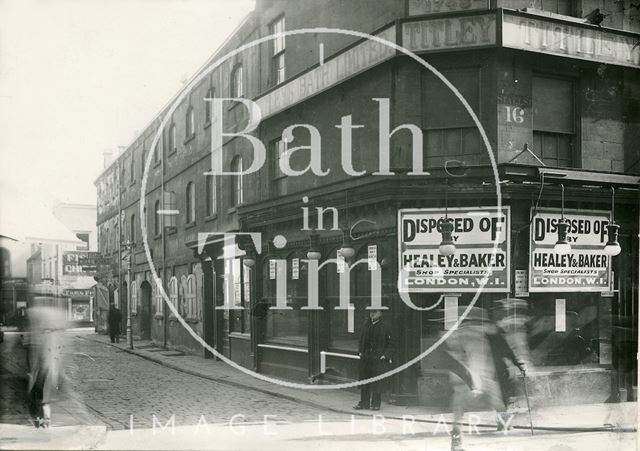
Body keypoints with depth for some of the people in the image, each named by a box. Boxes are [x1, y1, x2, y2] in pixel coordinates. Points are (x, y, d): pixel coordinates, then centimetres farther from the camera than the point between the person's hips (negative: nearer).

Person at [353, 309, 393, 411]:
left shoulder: (384, 327, -6)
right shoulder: (366, 324, 6)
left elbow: (390, 345, -1)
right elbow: (362, 339, 18)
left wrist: (385, 355, -11)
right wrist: (360, 351, 8)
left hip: (379, 359, -4)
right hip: (366, 358, 4)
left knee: (377, 383, 0)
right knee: (364, 381, 10)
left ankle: (375, 404, 12)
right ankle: (364, 403, 20)